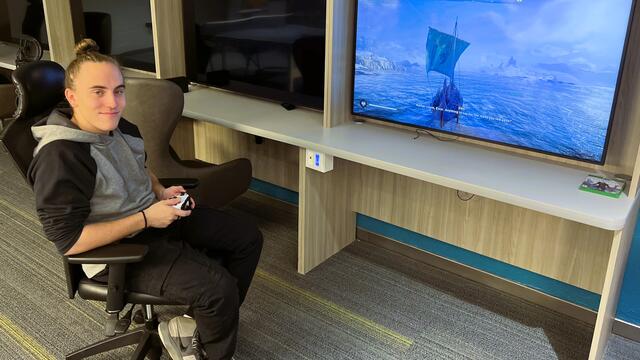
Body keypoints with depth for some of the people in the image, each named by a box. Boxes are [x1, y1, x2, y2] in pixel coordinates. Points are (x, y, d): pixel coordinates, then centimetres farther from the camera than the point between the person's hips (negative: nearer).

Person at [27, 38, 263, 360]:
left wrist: (162, 193, 0)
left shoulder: (118, 127, 0)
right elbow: (68, 240, -25)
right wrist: (145, 219, -23)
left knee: (248, 237, 6)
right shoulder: (59, 158, -25)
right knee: (219, 288, -22)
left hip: (155, 216, 9)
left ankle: (199, 326, 15)